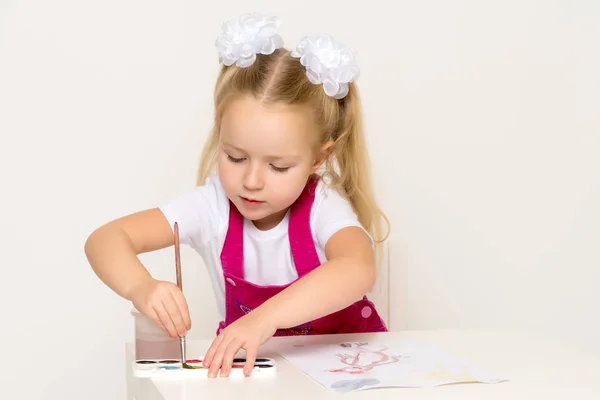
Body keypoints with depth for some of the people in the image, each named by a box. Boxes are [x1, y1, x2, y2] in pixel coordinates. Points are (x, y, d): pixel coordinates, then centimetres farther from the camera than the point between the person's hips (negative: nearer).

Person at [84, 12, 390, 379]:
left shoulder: (324, 208, -20)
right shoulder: (213, 206, -13)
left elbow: (358, 270, -41)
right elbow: (106, 238, -17)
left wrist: (266, 317, -54)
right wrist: (142, 287, -39)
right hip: (257, 364, 1)